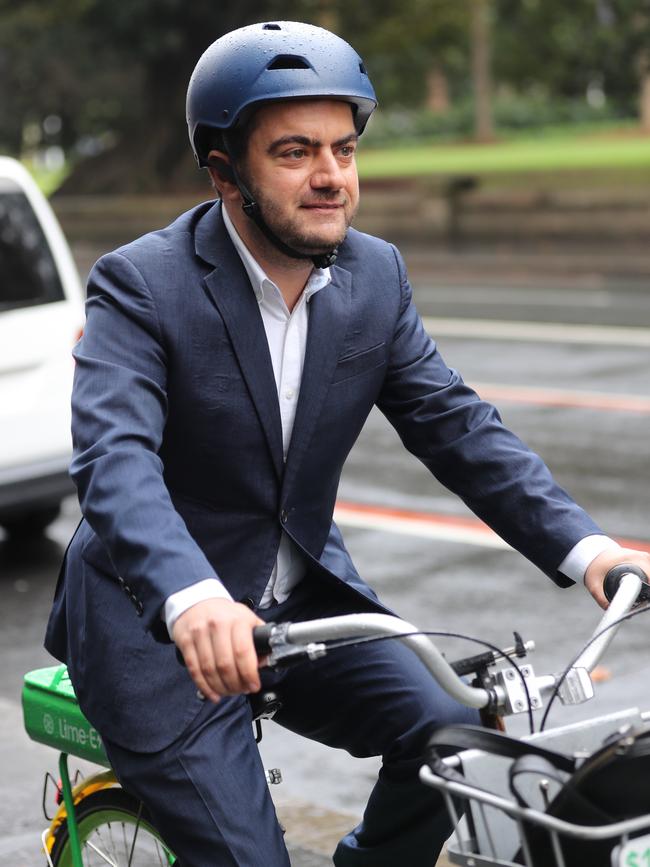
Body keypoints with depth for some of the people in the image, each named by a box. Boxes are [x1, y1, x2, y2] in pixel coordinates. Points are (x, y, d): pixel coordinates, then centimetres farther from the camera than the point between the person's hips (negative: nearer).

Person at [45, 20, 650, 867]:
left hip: (303, 598, 5)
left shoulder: (376, 275, -1)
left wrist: (582, 545, -19)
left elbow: (456, 425, -4)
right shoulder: (140, 285, -18)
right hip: (159, 623, -5)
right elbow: (114, 457, -33)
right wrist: (192, 599, -51)